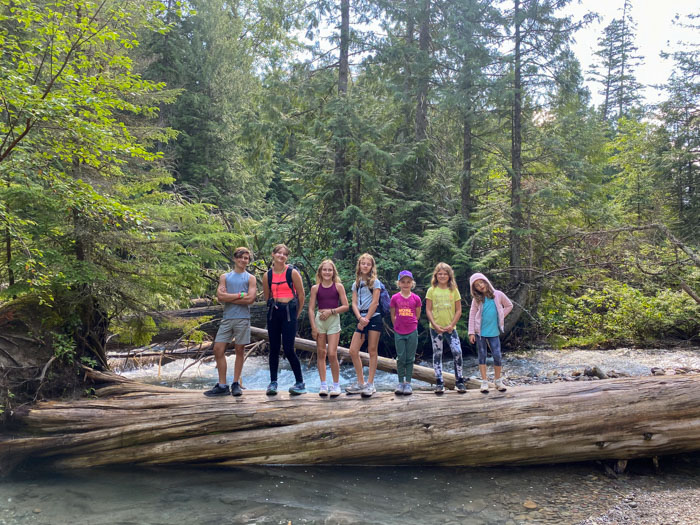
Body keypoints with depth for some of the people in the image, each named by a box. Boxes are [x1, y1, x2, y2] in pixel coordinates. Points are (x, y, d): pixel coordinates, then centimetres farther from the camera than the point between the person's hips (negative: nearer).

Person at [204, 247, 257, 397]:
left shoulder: (250, 278, 7)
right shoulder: (224, 277, 14)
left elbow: (250, 299, -8)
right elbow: (220, 296, -2)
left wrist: (228, 298, -6)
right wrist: (239, 295, -8)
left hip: (242, 318, -2)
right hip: (227, 318, 2)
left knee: (239, 350, 2)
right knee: (218, 349, -3)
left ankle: (236, 384, 11)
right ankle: (222, 386, 4)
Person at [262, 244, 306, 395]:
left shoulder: (293, 273, -3)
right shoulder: (267, 275, 6)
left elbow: (301, 295, 1)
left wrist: (296, 314, 6)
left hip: (289, 312, -4)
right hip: (273, 313, 4)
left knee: (288, 350, -8)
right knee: (274, 349, 6)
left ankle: (300, 383, 5)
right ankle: (273, 382, 15)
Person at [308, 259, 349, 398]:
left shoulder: (338, 286, 2)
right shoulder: (315, 288, 5)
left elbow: (345, 306, 0)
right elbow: (311, 309, 3)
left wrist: (331, 311, -12)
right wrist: (313, 327, -4)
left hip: (334, 320, -2)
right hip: (319, 320, 2)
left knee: (332, 354, -8)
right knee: (320, 354, 4)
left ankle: (336, 385, 7)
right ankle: (323, 385, 13)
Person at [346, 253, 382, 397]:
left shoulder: (375, 282, 1)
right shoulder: (356, 284, 14)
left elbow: (375, 302, -6)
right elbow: (354, 303, 5)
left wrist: (366, 319, -11)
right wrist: (360, 318, -11)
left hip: (373, 318, -5)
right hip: (361, 319, 5)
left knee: (372, 351, -1)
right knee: (353, 351, -2)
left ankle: (370, 384, 4)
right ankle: (360, 383, 9)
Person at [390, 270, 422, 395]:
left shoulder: (416, 298, -2)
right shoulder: (395, 298, -2)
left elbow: (417, 316, 9)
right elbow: (393, 316, 7)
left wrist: (410, 324, 8)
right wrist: (399, 326, 6)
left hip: (412, 332, 0)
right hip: (399, 332, 0)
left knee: (410, 358, 5)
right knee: (401, 358, 4)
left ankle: (408, 383, 12)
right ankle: (400, 383, 13)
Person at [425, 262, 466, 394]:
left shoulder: (454, 290, 4)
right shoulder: (431, 290, 2)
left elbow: (458, 310, 3)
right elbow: (428, 310, 0)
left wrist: (451, 325, -9)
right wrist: (434, 325, -11)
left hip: (450, 328, 0)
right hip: (436, 328, 0)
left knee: (457, 352, -10)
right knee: (437, 354, 4)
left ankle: (459, 381, 4)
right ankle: (439, 382, 12)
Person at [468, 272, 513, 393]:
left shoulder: (498, 295, -1)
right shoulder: (477, 299, -1)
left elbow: (509, 306, 13)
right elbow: (472, 315, 0)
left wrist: (500, 317, 3)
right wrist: (471, 332, -5)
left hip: (494, 332, 0)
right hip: (480, 332, 0)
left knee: (497, 356, -1)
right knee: (482, 356, 5)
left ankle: (498, 381, 17)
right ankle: (484, 382, 12)